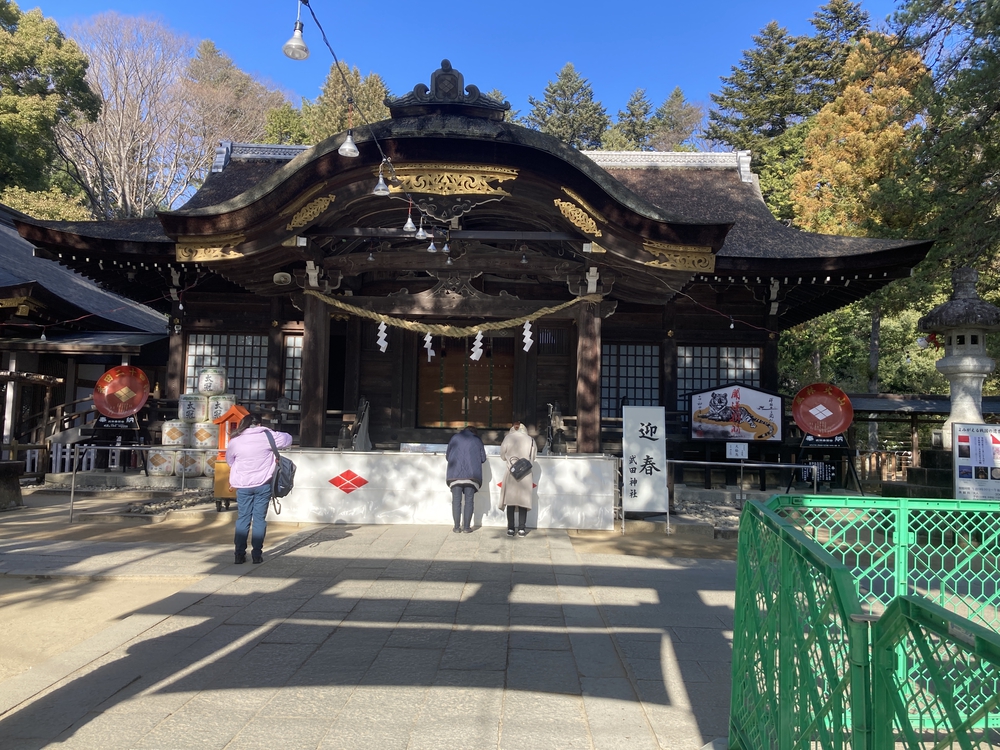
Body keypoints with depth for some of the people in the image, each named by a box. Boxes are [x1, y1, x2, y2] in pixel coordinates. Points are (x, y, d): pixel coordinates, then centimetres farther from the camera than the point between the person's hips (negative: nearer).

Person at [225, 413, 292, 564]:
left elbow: (229, 460, 14)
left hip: (243, 486, 1)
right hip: (263, 484, -1)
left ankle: (240, 554, 8)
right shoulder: (267, 436, -6)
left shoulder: (235, 441, -1)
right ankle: (257, 554, 5)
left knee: (243, 518, 9)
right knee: (260, 518, 4)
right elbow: (288, 439, 7)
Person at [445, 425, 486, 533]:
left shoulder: (455, 438, 10)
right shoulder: (477, 440, 9)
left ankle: (457, 527, 1)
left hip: (456, 474, 0)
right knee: (469, 501, 3)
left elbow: (447, 456, 12)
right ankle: (466, 527, 0)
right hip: (472, 475, 0)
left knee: (456, 501, 3)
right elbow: (483, 459, 11)